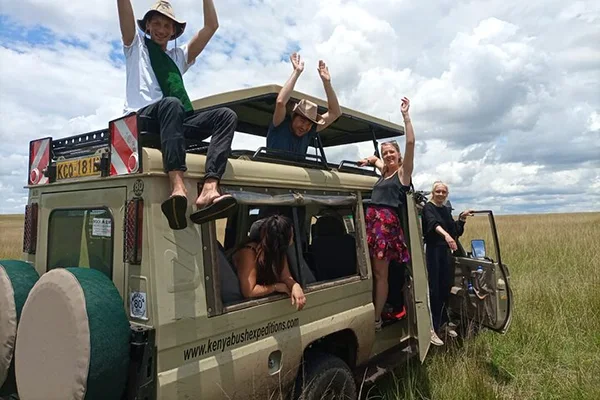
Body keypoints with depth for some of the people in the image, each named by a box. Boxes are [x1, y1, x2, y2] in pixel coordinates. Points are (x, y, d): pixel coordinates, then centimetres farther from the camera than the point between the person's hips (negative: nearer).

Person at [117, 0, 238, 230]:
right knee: (171, 104, -38)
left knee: (226, 115, -21)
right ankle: (178, 189, -56)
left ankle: (209, 190, -43)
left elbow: (211, 26, 26)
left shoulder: (179, 55, 31)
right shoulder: (136, 46, 23)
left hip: (175, 122, 4)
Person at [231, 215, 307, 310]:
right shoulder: (248, 252, -30)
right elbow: (248, 292, -32)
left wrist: (295, 286, -28)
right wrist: (276, 286, -23)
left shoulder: (279, 250, -10)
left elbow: (285, 277, -7)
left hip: (262, 299, 6)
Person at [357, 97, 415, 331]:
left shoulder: (403, 172, 3)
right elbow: (375, 159, 44)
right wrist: (369, 161, 21)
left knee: (380, 273, -4)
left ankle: (376, 319, 3)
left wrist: (405, 115, -8)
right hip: (371, 219, 7)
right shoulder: (385, 172, 21)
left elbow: (411, 142, -9)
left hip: (386, 221, -7)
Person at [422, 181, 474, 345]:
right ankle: (432, 329, -6)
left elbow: (455, 231, 16)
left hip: (445, 251, 7)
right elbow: (433, 223, -29)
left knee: (446, 288, 12)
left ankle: (443, 322, 28)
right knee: (434, 289, -9)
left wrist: (461, 218, 2)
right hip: (432, 251, -7)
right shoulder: (428, 207, -8)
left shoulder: (447, 210, 14)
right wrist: (446, 235, -47)